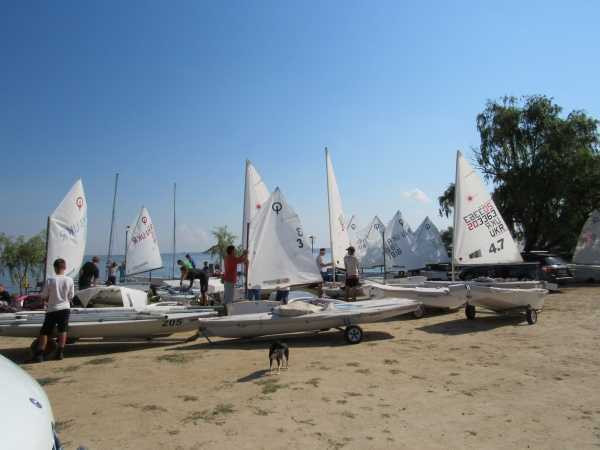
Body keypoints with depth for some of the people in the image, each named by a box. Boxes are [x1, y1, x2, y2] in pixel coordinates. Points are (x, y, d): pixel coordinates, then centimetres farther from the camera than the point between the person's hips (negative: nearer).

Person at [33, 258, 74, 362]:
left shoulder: (50, 280, -10)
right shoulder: (69, 280, -5)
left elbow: (44, 297, -2)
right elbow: (71, 296, 3)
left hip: (51, 310, -1)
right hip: (65, 309, 2)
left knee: (44, 332, 8)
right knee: (63, 330, 12)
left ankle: (39, 354, 5)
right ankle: (60, 352, 10)